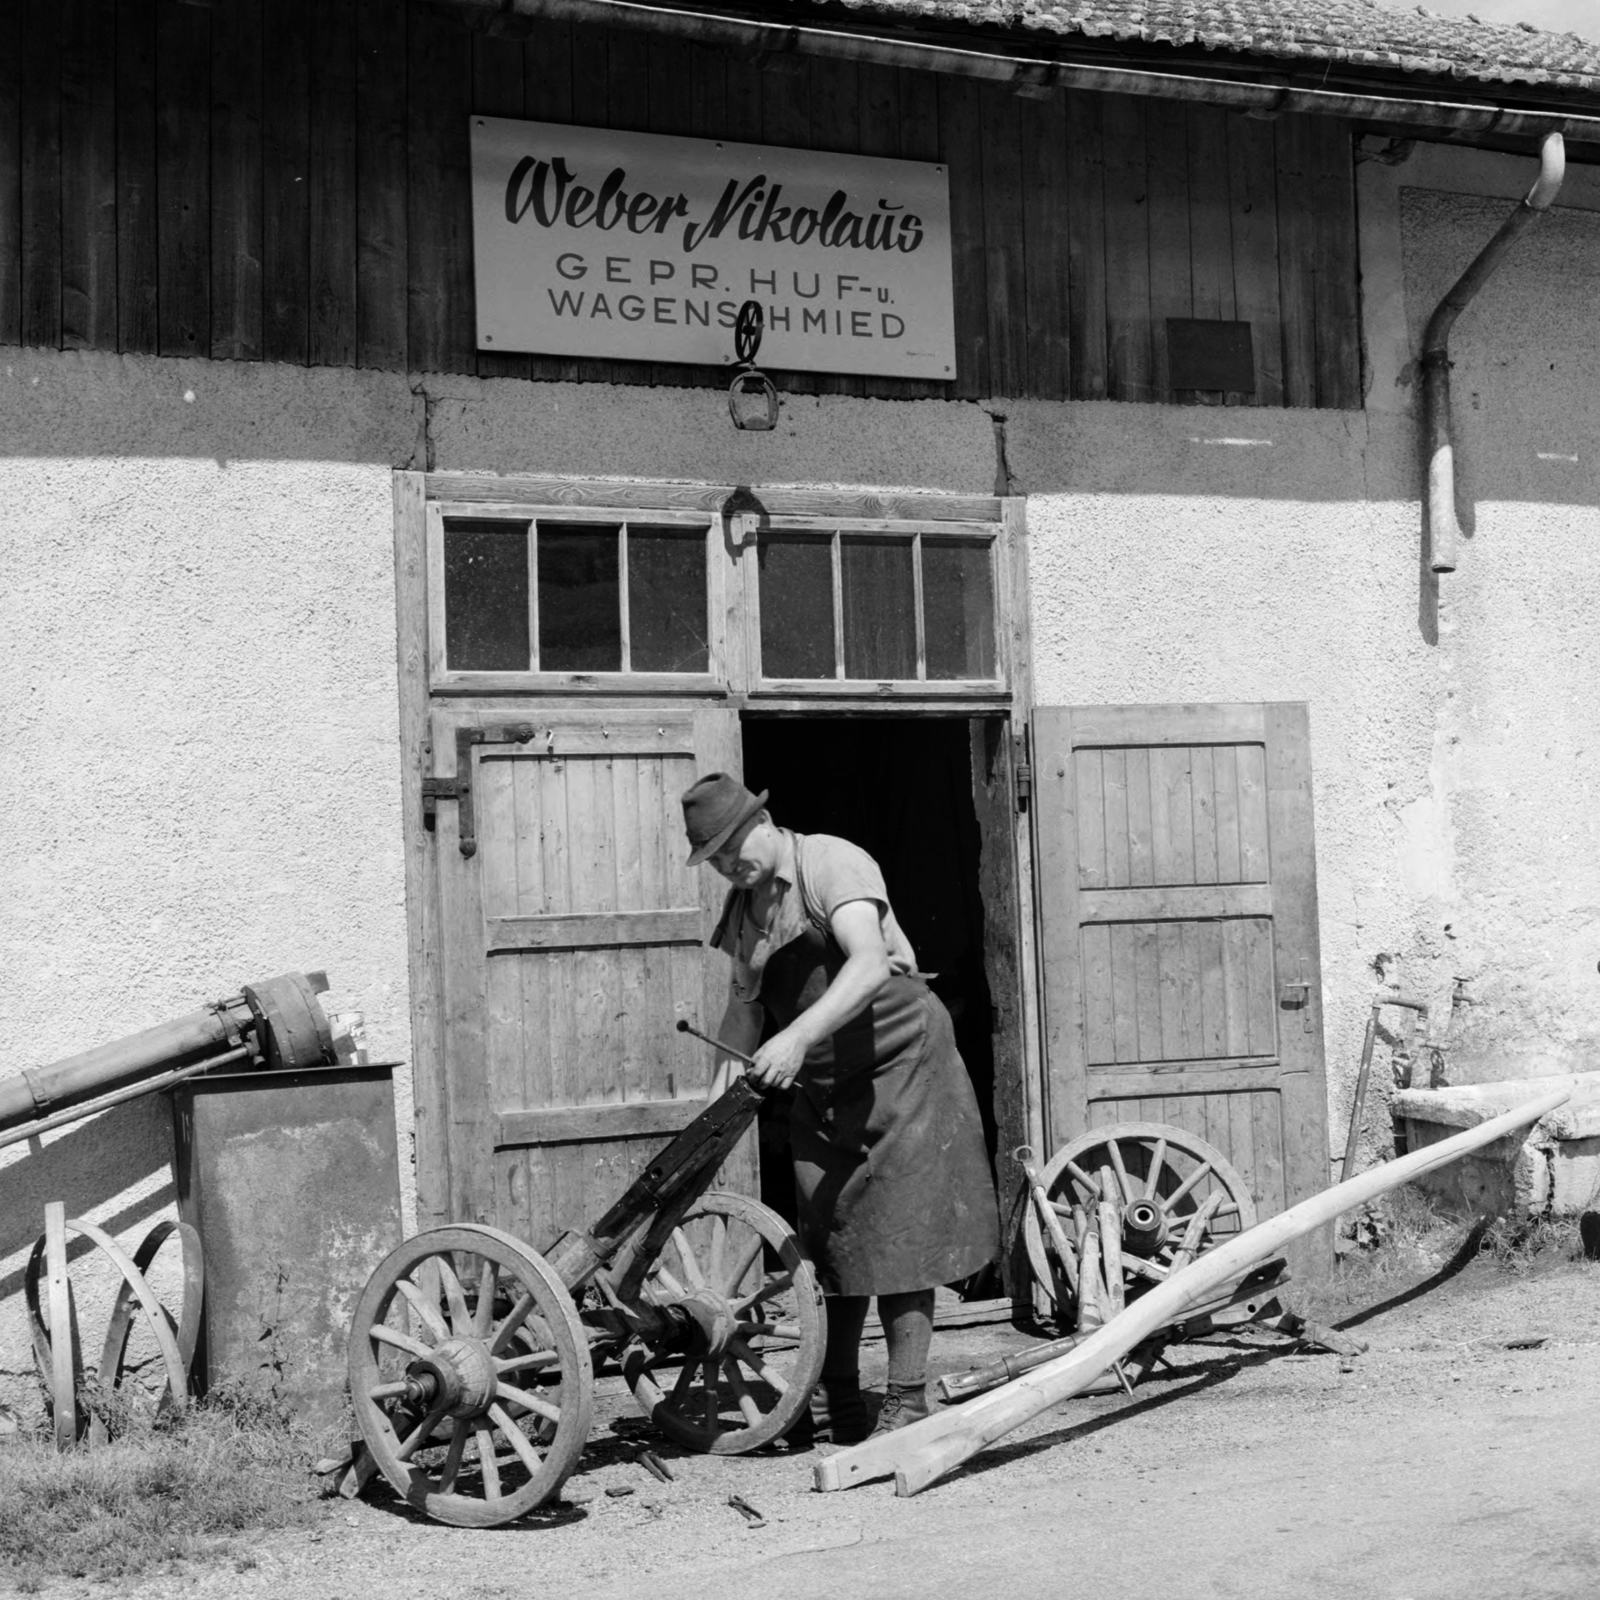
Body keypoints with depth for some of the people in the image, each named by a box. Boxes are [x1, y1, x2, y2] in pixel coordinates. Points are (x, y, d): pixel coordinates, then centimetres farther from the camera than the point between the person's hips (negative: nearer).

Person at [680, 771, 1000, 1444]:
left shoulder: (832, 864, -15)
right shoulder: (741, 908, 8)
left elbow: (870, 964, -30)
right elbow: (745, 1004, 15)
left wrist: (798, 1035, -41)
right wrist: (720, 1093, 2)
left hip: (899, 1062, -7)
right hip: (818, 1085, 7)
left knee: (898, 1233, -8)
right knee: (827, 1236, 9)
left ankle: (906, 1402, -1)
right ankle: (835, 1404, 19)